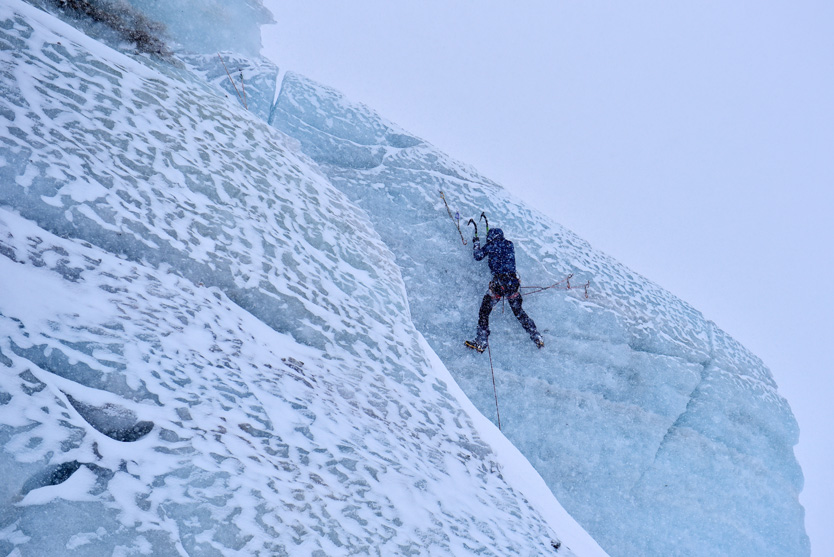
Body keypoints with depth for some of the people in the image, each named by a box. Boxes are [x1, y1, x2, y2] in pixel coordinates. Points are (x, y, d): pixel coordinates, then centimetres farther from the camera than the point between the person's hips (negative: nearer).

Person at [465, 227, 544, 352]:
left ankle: (480, 343, -2)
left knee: (484, 311, 5)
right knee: (519, 311, 20)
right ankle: (537, 338, 20)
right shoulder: (509, 244, 15)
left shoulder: (491, 245, 3)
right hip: (513, 281, 5)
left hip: (499, 282, -5)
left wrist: (476, 243, 29)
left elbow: (478, 256, 11)